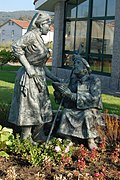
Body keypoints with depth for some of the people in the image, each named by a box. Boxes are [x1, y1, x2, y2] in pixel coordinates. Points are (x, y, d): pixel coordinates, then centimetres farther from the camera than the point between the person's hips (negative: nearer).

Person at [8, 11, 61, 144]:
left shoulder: (39, 39, 17)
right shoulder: (32, 34, -10)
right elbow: (16, 47, -23)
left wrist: (53, 78, 19)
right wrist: (28, 68, -21)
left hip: (39, 78, 9)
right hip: (29, 78, -9)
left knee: (43, 109, 14)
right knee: (30, 109, -1)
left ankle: (38, 138, 27)